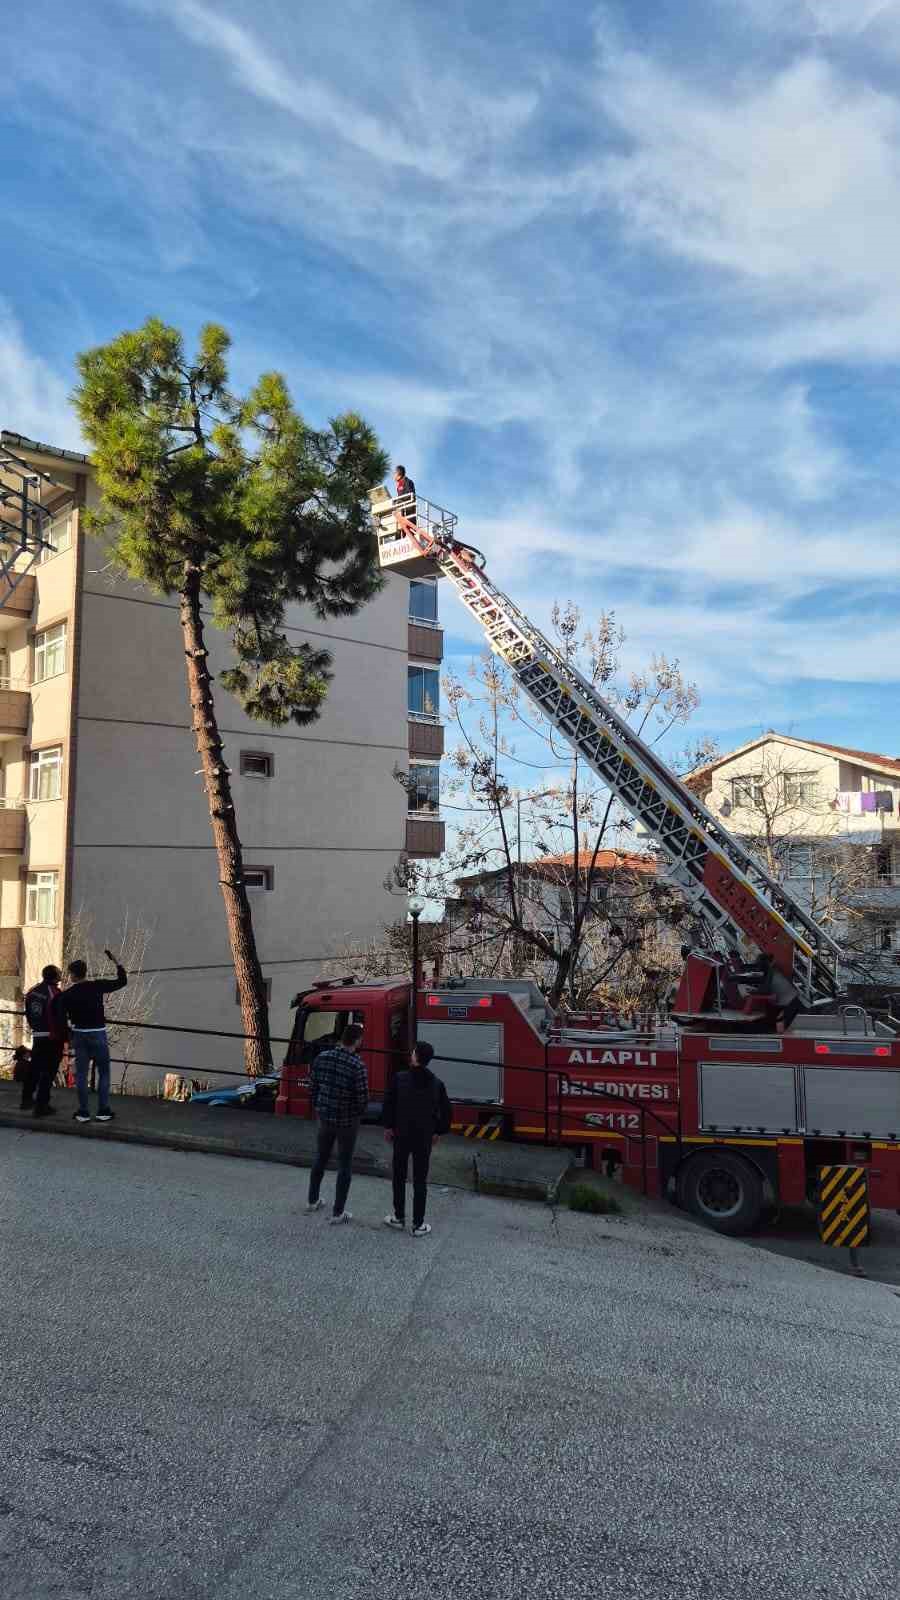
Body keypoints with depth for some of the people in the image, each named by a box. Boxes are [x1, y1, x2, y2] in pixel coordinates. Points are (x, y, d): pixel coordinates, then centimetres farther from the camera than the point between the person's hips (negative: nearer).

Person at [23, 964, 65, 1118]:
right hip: (53, 1038, -7)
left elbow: (28, 1015, 13)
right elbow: (61, 1018, -15)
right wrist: (66, 1037, -4)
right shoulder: (55, 993, -17)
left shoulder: (31, 992, 5)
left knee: (35, 1068, 22)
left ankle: (27, 1099, 33)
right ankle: (42, 1105, 0)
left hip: (37, 1036, 7)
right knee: (48, 1071, -1)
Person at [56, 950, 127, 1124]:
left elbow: (61, 1018, -3)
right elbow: (122, 981, -3)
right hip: (98, 1034, -2)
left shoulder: (67, 994, -3)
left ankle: (83, 1112, 10)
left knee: (81, 1074, 9)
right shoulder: (97, 985, -8)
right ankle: (103, 1111, 5)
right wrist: (116, 962, 5)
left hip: (79, 1035, 2)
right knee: (103, 1073, 7)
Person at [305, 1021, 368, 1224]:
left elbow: (314, 1087, 2)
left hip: (325, 1117, 5)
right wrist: (357, 1113, 3)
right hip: (347, 1122, -5)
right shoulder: (357, 1066, -23)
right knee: (344, 1166, 9)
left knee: (320, 1159, 23)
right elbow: (363, 1099, -18)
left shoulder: (322, 1057, -7)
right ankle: (338, 1213, 16)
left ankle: (312, 1201, 38)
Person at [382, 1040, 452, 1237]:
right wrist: (438, 1132, 14)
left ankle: (399, 1217, 25)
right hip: (425, 1138, 1)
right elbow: (446, 1111, 2)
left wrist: (388, 1127, 5)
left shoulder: (399, 1079, -12)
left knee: (399, 1177, 16)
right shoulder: (437, 1084, -4)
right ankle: (418, 1224, 11)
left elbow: (388, 1104, -7)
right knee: (420, 1181, 8)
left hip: (402, 1135, -1)